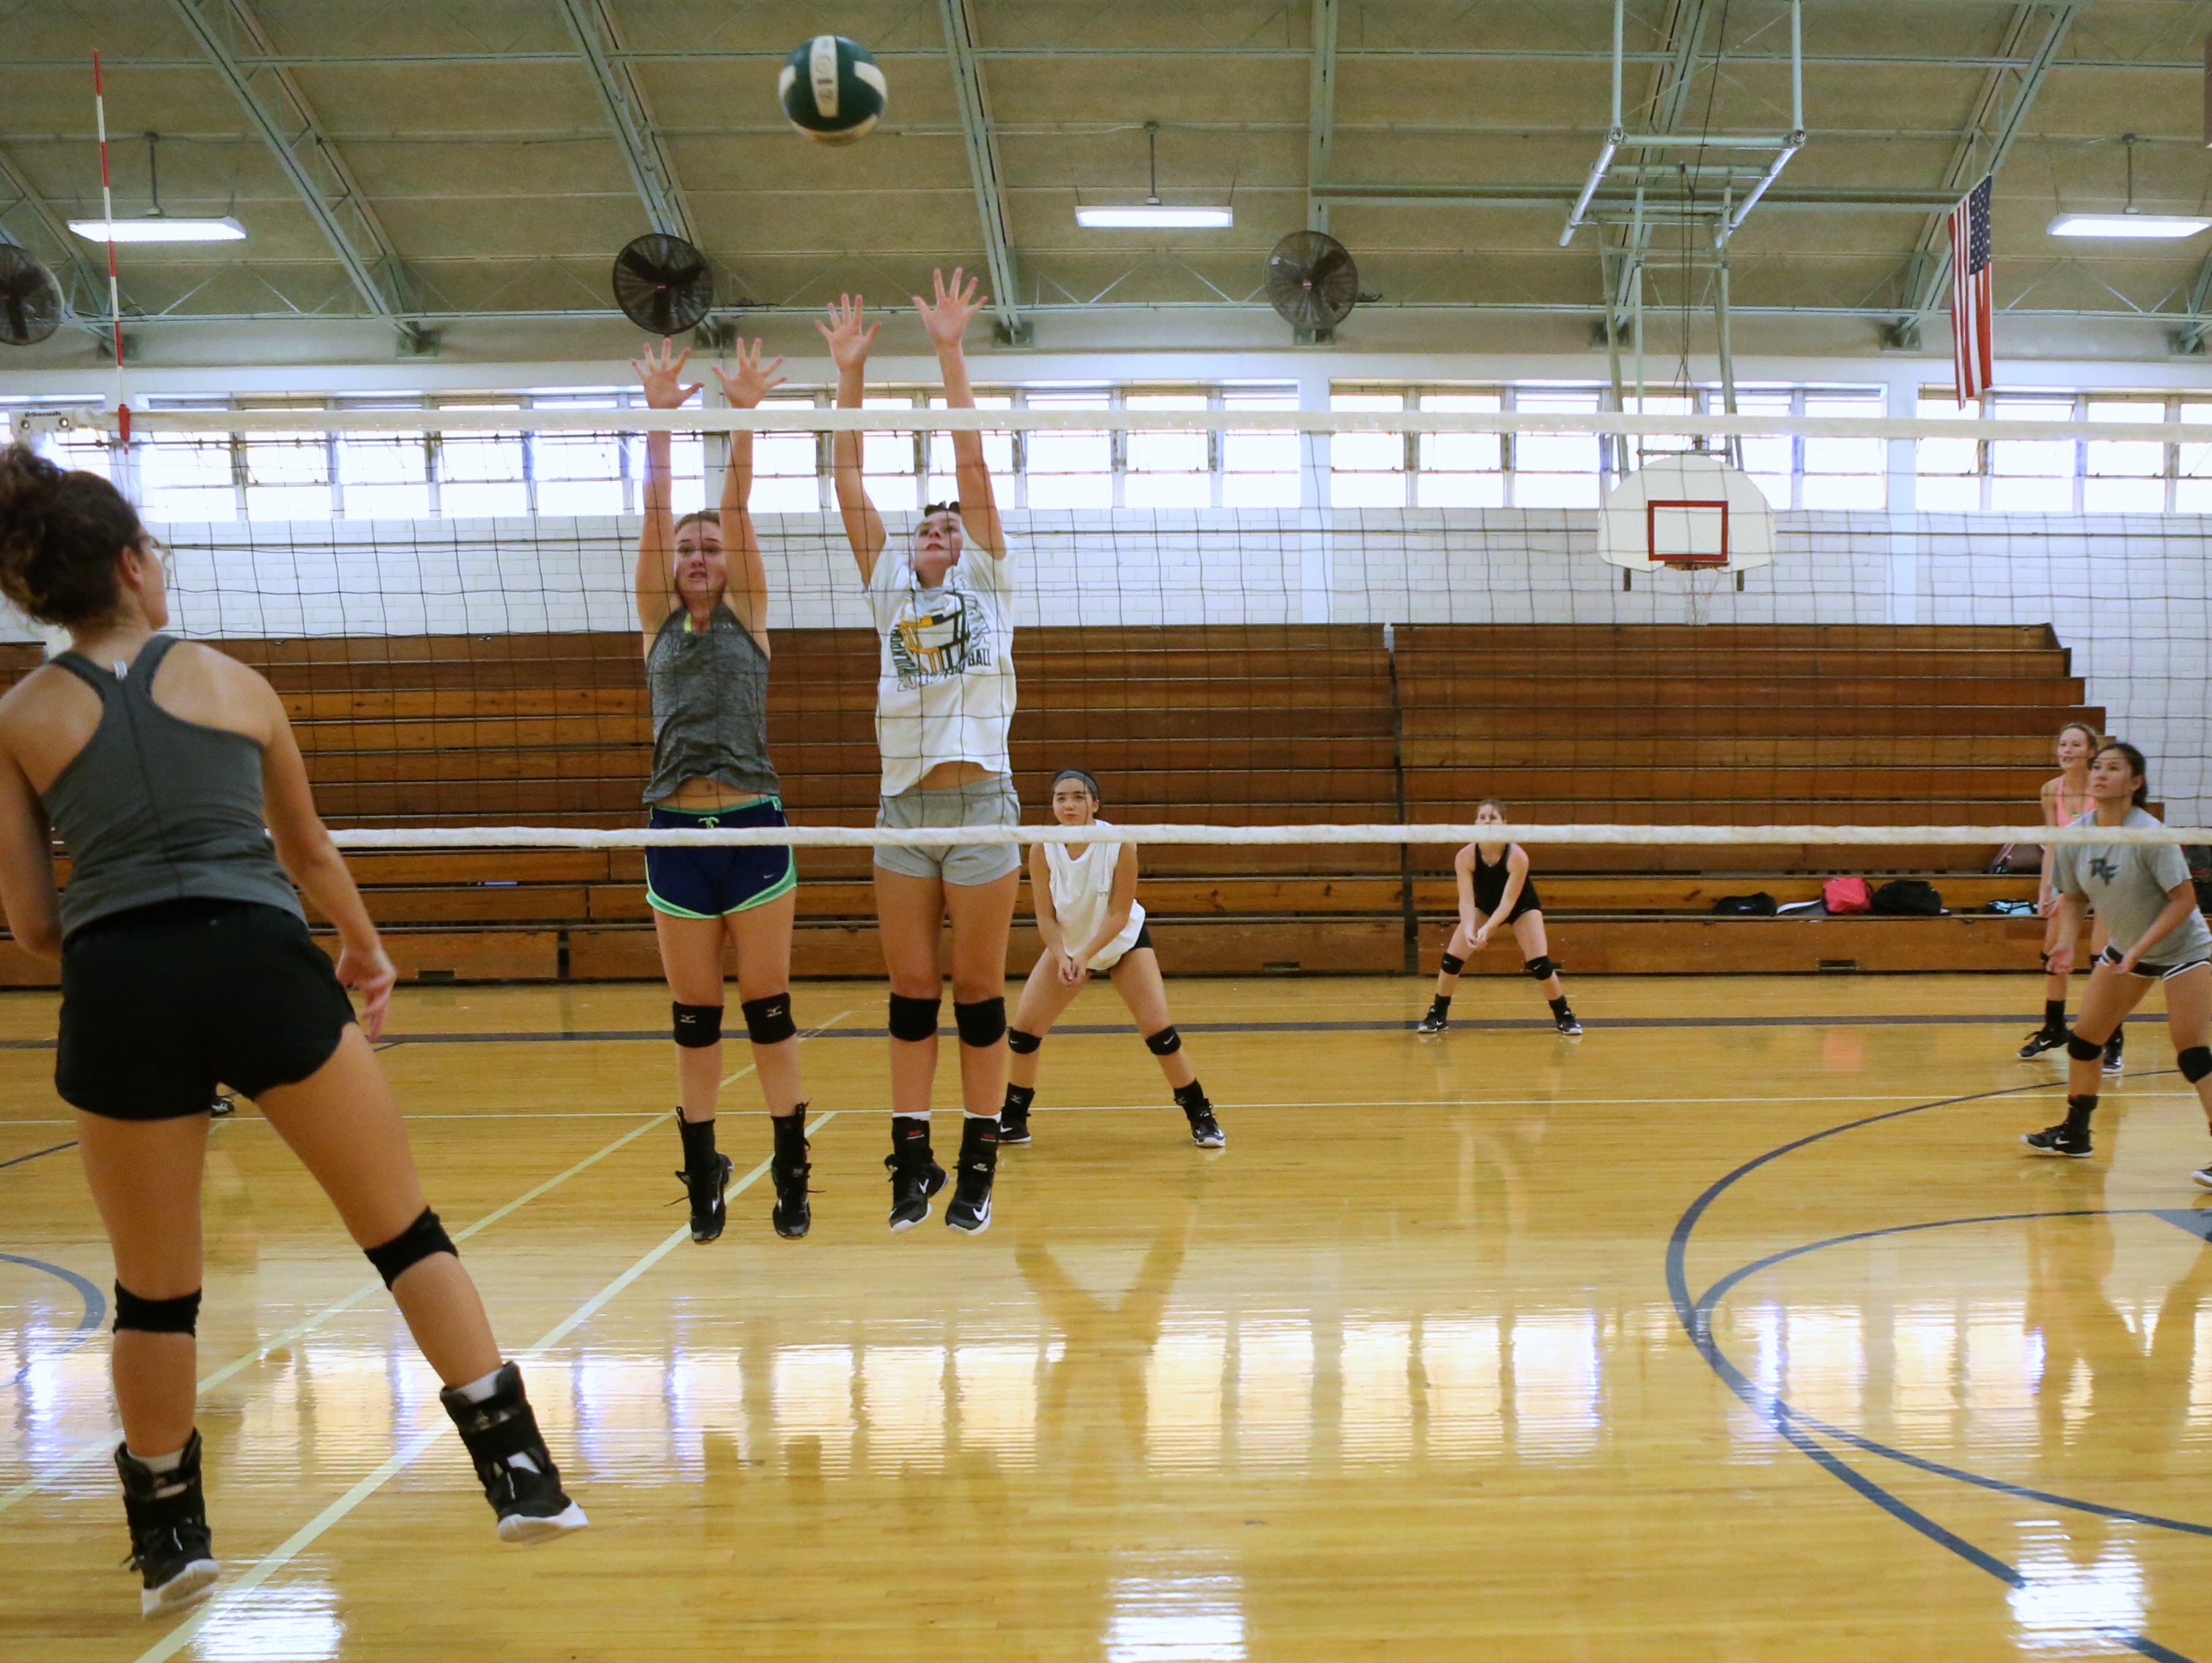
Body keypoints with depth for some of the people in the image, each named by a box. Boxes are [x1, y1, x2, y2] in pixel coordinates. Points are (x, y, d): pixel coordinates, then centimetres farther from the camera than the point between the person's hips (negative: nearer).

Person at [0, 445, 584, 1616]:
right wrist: (364, 948, 40)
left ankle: (168, 1536, 34)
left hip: (119, 994, 1)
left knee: (153, 1291, 18)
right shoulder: (233, 680, 12)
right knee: (405, 1232, 9)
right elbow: (308, 848, 24)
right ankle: (520, 1473, 9)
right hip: (263, 965, -1)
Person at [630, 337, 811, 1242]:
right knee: (695, 1024, 7)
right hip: (675, 832, 2)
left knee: (769, 1013, 1)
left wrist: (744, 414, -9)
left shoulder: (749, 617, 9)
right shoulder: (656, 623, 12)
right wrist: (661, 415, -5)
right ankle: (703, 1180, 17)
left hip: (753, 826, -2)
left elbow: (738, 509, -2)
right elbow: (655, 511, 3)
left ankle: (791, 1177, 9)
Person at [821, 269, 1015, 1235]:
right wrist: (850, 371, 5)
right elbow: (847, 481, 9)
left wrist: (950, 351, -3)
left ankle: (978, 1163, 9)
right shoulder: (888, 585, 14)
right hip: (902, 807, 3)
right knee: (911, 994, 5)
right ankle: (912, 1157, 11)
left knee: (977, 992, 2)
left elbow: (972, 463, -2)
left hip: (980, 804, -3)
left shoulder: (987, 579, 7)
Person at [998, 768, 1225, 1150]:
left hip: (1124, 942, -2)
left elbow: (1120, 914, -22)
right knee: (1023, 1028, -7)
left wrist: (1087, 955, -32)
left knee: (1159, 1029, -14)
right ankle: (1013, 1120, 12)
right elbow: (1046, 916, -14)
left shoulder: (1120, 844, -25)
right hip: (1068, 945, 2)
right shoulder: (1042, 849, -20)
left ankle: (1201, 1116, 4)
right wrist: (1061, 956, -30)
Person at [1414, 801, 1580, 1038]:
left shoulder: (1517, 856, -34)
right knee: (1452, 958, -9)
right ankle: (1438, 1015, 9)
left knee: (1539, 963, -16)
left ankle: (1564, 1015, 5)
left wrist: (1487, 929, -47)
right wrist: (1468, 930, -47)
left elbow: (1508, 902, -34)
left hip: (1522, 906, -2)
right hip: (1484, 905, 2)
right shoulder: (1465, 857, -28)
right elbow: (1466, 899, -30)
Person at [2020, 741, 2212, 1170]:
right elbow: (2074, 897, 4)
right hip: (2124, 949, 6)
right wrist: (2068, 942, -13)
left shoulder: (2150, 836, -26)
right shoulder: (2074, 837, -8)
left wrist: (2140, 949, -28)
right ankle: (2074, 1133, 24)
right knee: (2084, 1038, 8)